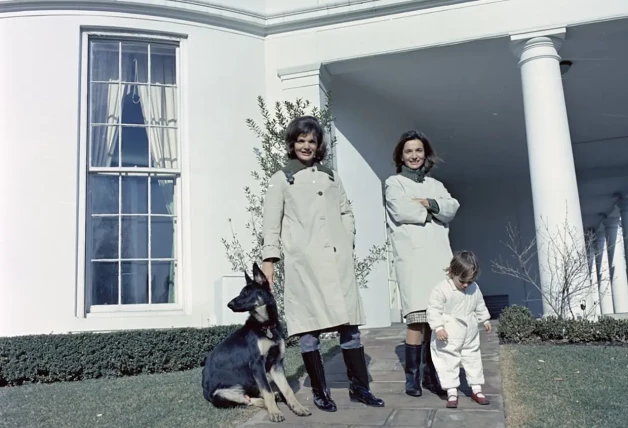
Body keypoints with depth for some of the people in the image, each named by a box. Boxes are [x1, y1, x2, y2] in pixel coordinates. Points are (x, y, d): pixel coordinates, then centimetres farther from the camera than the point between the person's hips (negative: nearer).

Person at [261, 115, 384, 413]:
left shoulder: (331, 176, 19)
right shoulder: (281, 179, 8)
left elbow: (346, 212, 22)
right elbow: (271, 223, 4)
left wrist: (349, 242, 8)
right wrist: (269, 258, -5)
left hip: (338, 258, 3)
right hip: (304, 262, -3)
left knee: (349, 322, 4)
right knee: (309, 326, 0)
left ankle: (359, 387, 14)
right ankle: (320, 392, 12)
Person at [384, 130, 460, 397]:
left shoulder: (435, 185, 24)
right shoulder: (394, 183, 11)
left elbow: (452, 208, 6)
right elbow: (401, 211, -8)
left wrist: (428, 203, -10)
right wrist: (432, 213, 3)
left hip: (439, 255, 4)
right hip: (412, 256, -4)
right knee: (417, 317, -13)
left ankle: (430, 373, 9)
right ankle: (412, 377, -7)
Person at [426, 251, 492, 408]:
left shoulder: (474, 288, 0)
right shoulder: (441, 289, -19)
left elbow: (480, 306, 17)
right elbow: (433, 309, -19)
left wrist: (485, 320, 21)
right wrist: (438, 327, -25)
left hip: (470, 337, 5)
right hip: (448, 338, -5)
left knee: (473, 360, 13)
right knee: (449, 363, 0)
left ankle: (476, 390, 25)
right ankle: (452, 393, 8)